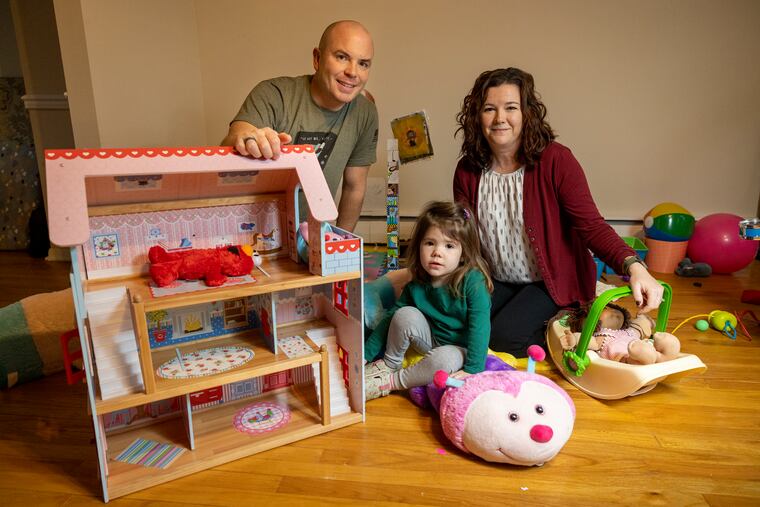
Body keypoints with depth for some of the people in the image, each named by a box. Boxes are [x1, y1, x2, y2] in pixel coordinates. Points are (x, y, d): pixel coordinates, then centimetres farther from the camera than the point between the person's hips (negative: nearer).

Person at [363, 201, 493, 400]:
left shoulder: (473, 282, -22)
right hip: (431, 340, 4)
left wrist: (472, 370, -33)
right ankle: (388, 365, 0)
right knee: (405, 314, -22)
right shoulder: (417, 286, -7)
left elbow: (479, 328, -25)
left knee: (443, 360, -37)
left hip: (458, 349, -4)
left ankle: (391, 381, -13)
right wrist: (364, 355, -1)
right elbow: (390, 318, 0)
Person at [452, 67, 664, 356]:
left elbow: (590, 225, -20)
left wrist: (633, 266, -36)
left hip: (552, 281, -5)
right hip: (497, 281, 5)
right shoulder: (467, 170, -5)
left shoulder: (554, 160, -18)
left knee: (503, 336, -23)